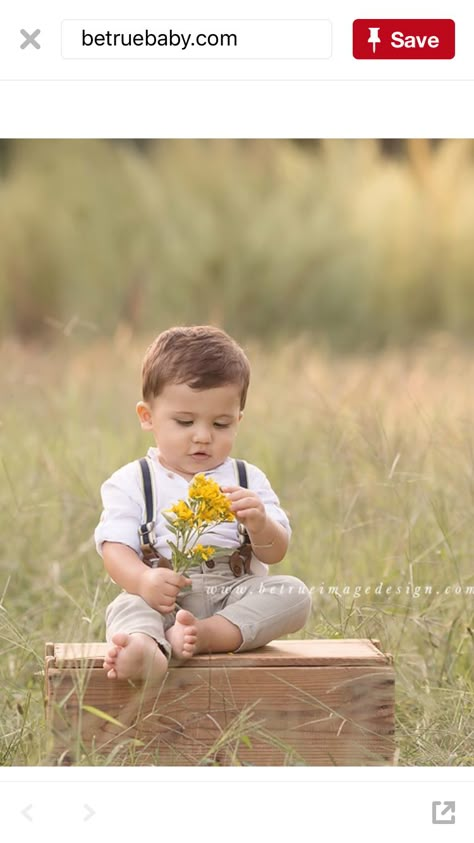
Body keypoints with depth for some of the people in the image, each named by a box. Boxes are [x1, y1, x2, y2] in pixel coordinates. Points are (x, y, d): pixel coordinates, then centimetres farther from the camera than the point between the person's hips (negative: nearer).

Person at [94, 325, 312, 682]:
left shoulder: (248, 480, 14)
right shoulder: (131, 482, 8)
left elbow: (275, 553, 5)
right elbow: (115, 548, -5)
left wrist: (260, 525, -20)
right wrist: (144, 579, -28)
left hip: (235, 597, 3)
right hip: (163, 600, -2)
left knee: (293, 593, -21)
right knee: (128, 606, -32)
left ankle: (207, 634, -40)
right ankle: (146, 648, -67)